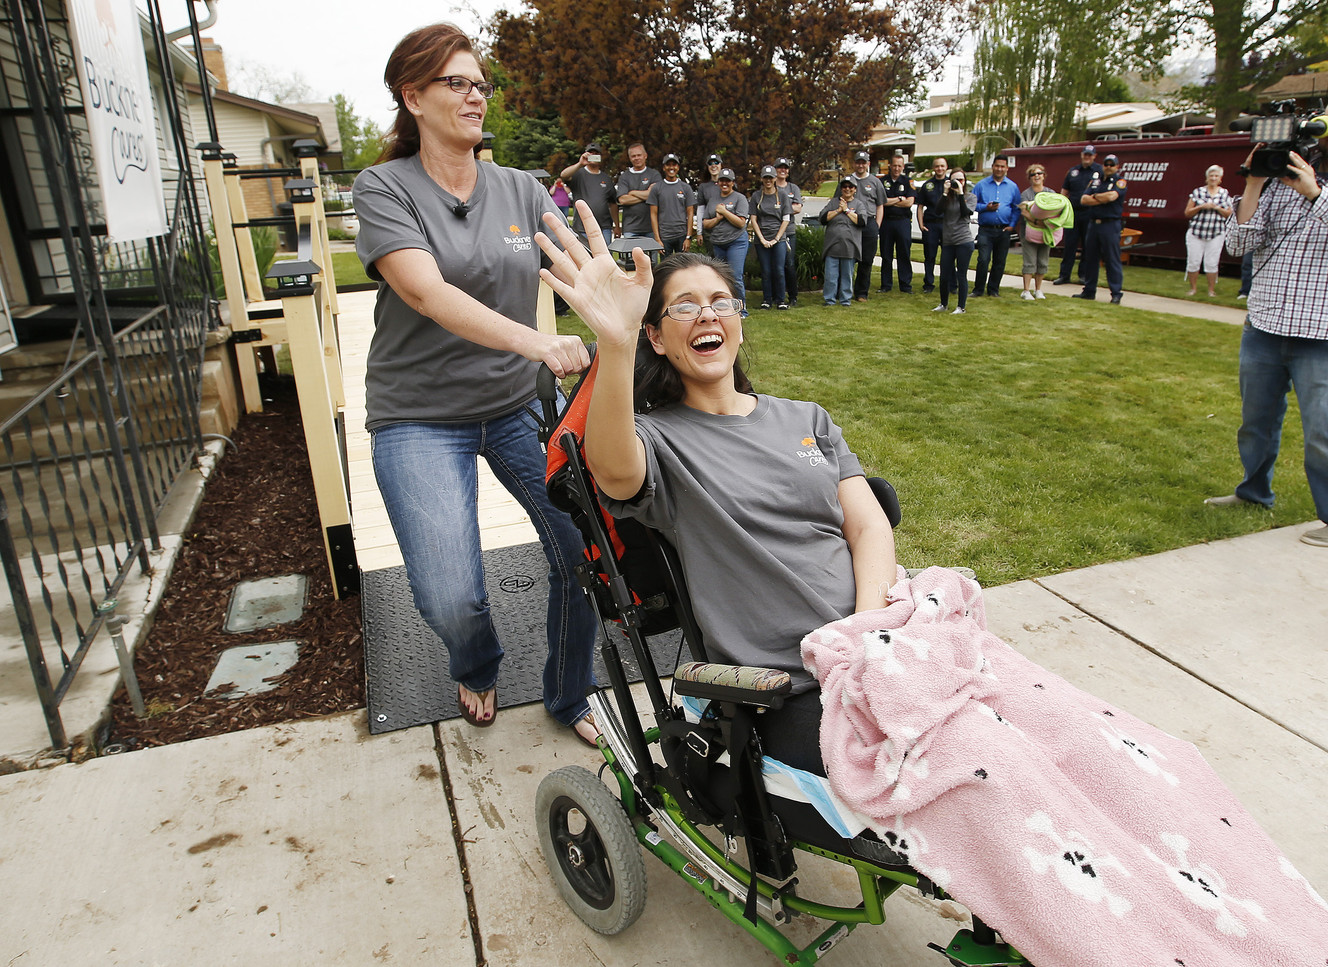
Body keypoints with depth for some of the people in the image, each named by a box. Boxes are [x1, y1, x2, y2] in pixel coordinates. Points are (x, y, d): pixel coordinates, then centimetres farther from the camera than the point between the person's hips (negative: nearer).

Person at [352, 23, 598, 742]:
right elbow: (428, 292, -23)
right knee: (449, 600, -14)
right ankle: (476, 670, 26)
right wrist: (536, 342, -36)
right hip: (421, 417, -3)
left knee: (588, 548, -8)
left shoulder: (522, 191, 6)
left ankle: (570, 697, 21)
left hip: (520, 402, 4)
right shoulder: (384, 187, -7)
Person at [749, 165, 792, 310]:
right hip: (762, 239, 1)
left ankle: (781, 300, 5)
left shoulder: (782, 196, 6)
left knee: (779, 270, -5)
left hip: (779, 238, -1)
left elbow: (786, 220, 3)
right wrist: (762, 239, -6)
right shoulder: (756, 196, 6)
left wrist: (776, 239, -7)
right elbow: (753, 220, 4)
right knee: (766, 271, 2)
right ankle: (767, 299, 13)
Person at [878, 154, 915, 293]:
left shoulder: (907, 181, 5)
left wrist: (890, 201, -6)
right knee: (886, 255, 5)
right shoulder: (883, 181, 6)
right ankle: (886, 284, 13)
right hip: (886, 221, 1)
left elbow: (909, 202, -5)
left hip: (903, 221, -1)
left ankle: (905, 284, 5)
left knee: (904, 255, 0)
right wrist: (899, 199, -4)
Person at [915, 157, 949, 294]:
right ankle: (928, 284, 11)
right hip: (930, 224, 1)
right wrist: (921, 224, 1)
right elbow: (920, 206, 10)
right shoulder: (927, 185, 10)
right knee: (929, 256, 3)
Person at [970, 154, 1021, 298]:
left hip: (1004, 231, 2)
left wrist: (1012, 225, -1)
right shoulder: (981, 185, 6)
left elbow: (1017, 208, 11)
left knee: (1000, 262, 6)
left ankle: (993, 289, 17)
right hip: (985, 230, -2)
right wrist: (985, 207, -11)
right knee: (983, 260, -12)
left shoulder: (1013, 187, 10)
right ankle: (978, 290, -1)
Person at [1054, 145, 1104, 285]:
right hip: (1073, 213, 2)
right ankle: (1064, 275, 8)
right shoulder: (1073, 171, 12)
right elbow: (1064, 192, 16)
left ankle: (1084, 274, 13)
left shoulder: (1100, 171, 2)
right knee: (1069, 244, 3)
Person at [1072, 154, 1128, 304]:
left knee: (1112, 260, -5)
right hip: (1093, 224, 6)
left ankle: (1116, 294, -2)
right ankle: (1089, 291, 20)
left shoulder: (1120, 182, 1)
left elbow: (1112, 196, -18)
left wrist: (1095, 196, -2)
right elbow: (1083, 200, 2)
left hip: (1110, 225, -6)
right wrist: (1102, 199, -8)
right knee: (1090, 259, 10)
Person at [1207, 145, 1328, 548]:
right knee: (1256, 420, 18)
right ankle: (1254, 491, 37)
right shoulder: (1275, 187, 6)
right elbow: (1239, 244, -3)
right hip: (1262, 329, 4)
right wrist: (1252, 186, -9)